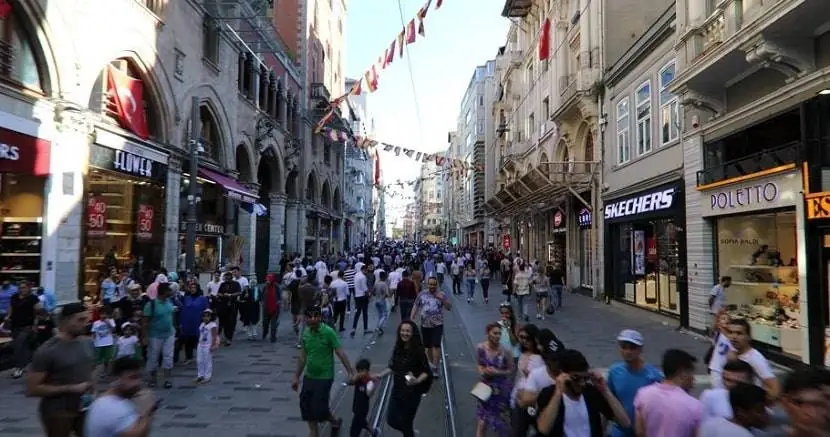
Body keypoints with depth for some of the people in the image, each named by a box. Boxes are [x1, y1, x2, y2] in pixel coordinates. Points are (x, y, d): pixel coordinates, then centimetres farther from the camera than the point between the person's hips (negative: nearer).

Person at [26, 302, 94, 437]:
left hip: (85, 409, 5)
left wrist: (92, 389, 4)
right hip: (58, 412, -5)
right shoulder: (47, 351, -15)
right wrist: (70, 388, -19)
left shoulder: (87, 344, 3)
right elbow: (32, 389, -16)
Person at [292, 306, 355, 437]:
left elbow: (340, 353, -17)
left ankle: (334, 421, 26)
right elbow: (303, 357, 10)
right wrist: (296, 377, 13)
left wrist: (350, 372, -21)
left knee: (319, 408, -5)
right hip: (309, 377, 6)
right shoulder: (305, 334, 0)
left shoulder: (328, 332, -17)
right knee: (306, 407, 8)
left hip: (324, 377, -6)